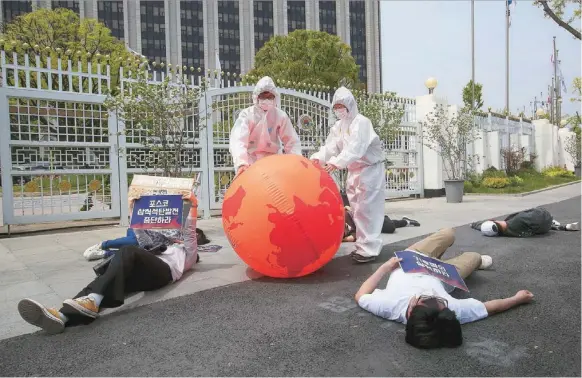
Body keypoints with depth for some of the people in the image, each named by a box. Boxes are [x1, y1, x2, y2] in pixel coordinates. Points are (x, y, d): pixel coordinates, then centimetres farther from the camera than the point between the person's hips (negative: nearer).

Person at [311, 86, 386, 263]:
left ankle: (369, 249, -4)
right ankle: (363, 245, 22)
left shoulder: (361, 122, -17)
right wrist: (318, 157, -23)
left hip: (370, 169, -8)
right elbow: (330, 146, -4)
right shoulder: (338, 126, 8)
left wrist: (336, 162, -44)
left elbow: (355, 148, -31)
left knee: (366, 209, -10)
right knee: (357, 209, 12)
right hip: (354, 170, 9)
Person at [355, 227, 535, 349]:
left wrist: (385, 267, -22)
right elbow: (490, 307, -24)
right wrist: (517, 298, -9)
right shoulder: (453, 309, -42)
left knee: (448, 233, 17)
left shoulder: (389, 305, -45)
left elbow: (360, 296, -25)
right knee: (473, 256, 21)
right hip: (439, 277, 0)